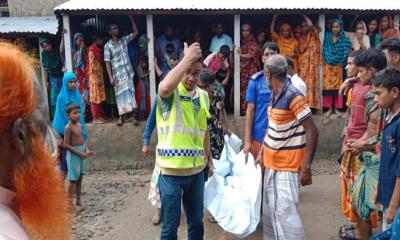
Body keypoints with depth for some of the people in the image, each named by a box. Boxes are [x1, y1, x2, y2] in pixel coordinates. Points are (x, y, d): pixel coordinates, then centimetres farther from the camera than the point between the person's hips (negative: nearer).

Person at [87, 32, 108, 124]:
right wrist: (96, 78, -20)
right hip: (94, 76, -8)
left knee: (100, 97, 10)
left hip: (100, 76, 8)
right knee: (95, 97, -4)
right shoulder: (92, 50, -11)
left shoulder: (99, 50, 15)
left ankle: (100, 116, 16)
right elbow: (92, 65, -15)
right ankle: (96, 118, 0)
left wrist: (101, 77, 12)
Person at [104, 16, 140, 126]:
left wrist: (131, 19, 3)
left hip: (128, 72, 2)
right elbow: (107, 62, -5)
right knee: (121, 94, 2)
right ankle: (122, 116, 12)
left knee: (130, 92, 0)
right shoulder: (108, 46, -2)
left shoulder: (124, 40, 9)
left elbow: (136, 32, 10)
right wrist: (110, 77, -12)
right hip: (117, 74, -2)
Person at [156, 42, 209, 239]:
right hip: (172, 171, -5)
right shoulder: (171, 92, -10)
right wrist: (187, 58, -27)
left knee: (196, 220, 20)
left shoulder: (203, 96, 8)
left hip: (196, 170, 6)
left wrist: (207, 158, 20)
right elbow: (165, 87, -36)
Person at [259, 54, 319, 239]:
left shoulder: (294, 97, -19)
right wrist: (261, 153, 16)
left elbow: (312, 131, -19)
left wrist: (306, 167, -19)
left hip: (288, 165, -8)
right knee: (269, 210, 15)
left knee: (285, 212, -7)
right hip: (271, 162, 8)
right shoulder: (274, 95, 7)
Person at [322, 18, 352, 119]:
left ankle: (336, 109, 6)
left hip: (338, 66, -2)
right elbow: (325, 50, 4)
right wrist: (329, 59, -7)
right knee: (328, 86, 1)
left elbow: (345, 54, -8)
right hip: (328, 65, 2)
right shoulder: (327, 36, 7)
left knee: (336, 87, 1)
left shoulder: (344, 40, -2)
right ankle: (329, 108, 10)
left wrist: (336, 61, -11)